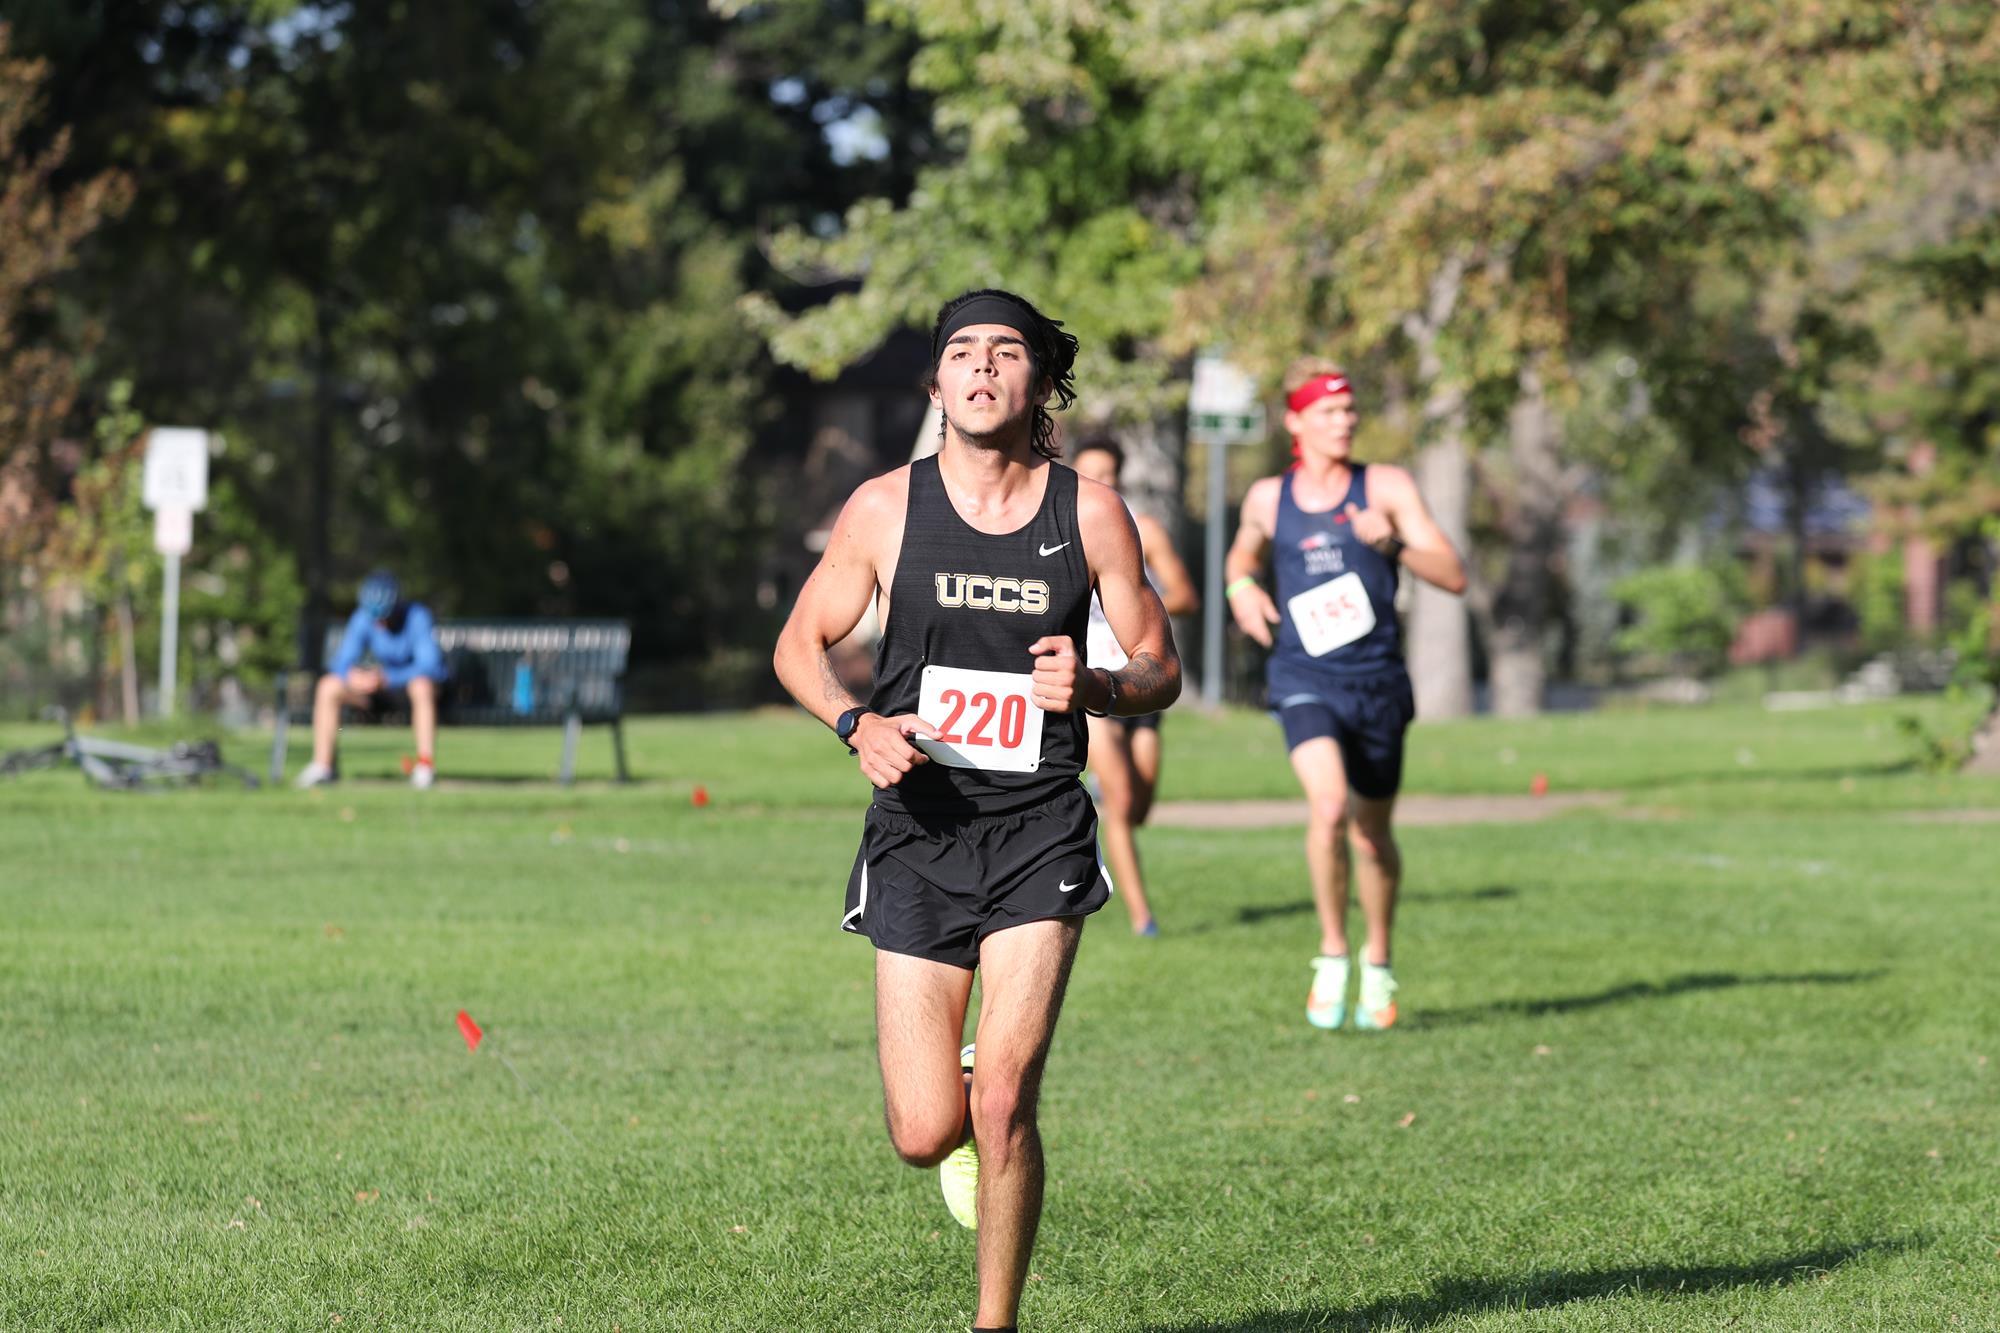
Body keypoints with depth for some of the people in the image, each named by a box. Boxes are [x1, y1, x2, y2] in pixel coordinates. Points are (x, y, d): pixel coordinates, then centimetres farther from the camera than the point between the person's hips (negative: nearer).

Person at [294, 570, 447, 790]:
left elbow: (430, 666, -32)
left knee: (421, 685, -41)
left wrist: (387, 678, -42)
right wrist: (351, 675, -34)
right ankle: (323, 765, -11)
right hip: (384, 692, 5)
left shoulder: (417, 617, -22)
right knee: (328, 687, -14)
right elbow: (342, 662, -9)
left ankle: (426, 764, -35)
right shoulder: (363, 618, -8)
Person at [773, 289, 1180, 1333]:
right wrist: (857, 724, -10)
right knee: (923, 1136, -3)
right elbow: (799, 644, 10)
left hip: (1039, 831, -1)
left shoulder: (1090, 514, 0)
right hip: (918, 829, 1)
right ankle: (967, 1117, 35)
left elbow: (1161, 667, 7)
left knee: (1002, 1102, -14)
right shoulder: (884, 509, -1)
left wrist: (1096, 689, -15)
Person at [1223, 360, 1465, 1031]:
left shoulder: (1386, 487, 0)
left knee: (1373, 835, 10)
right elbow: (1243, 553, 28)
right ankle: (1333, 953, -7)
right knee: (1329, 807, -25)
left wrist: (1393, 544, -22)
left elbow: (1454, 576, -5)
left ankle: (1378, 961, 35)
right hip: (1304, 678, -1)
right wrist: (1240, 586, 5)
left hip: (1377, 679, 1)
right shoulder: (1267, 499, 6)